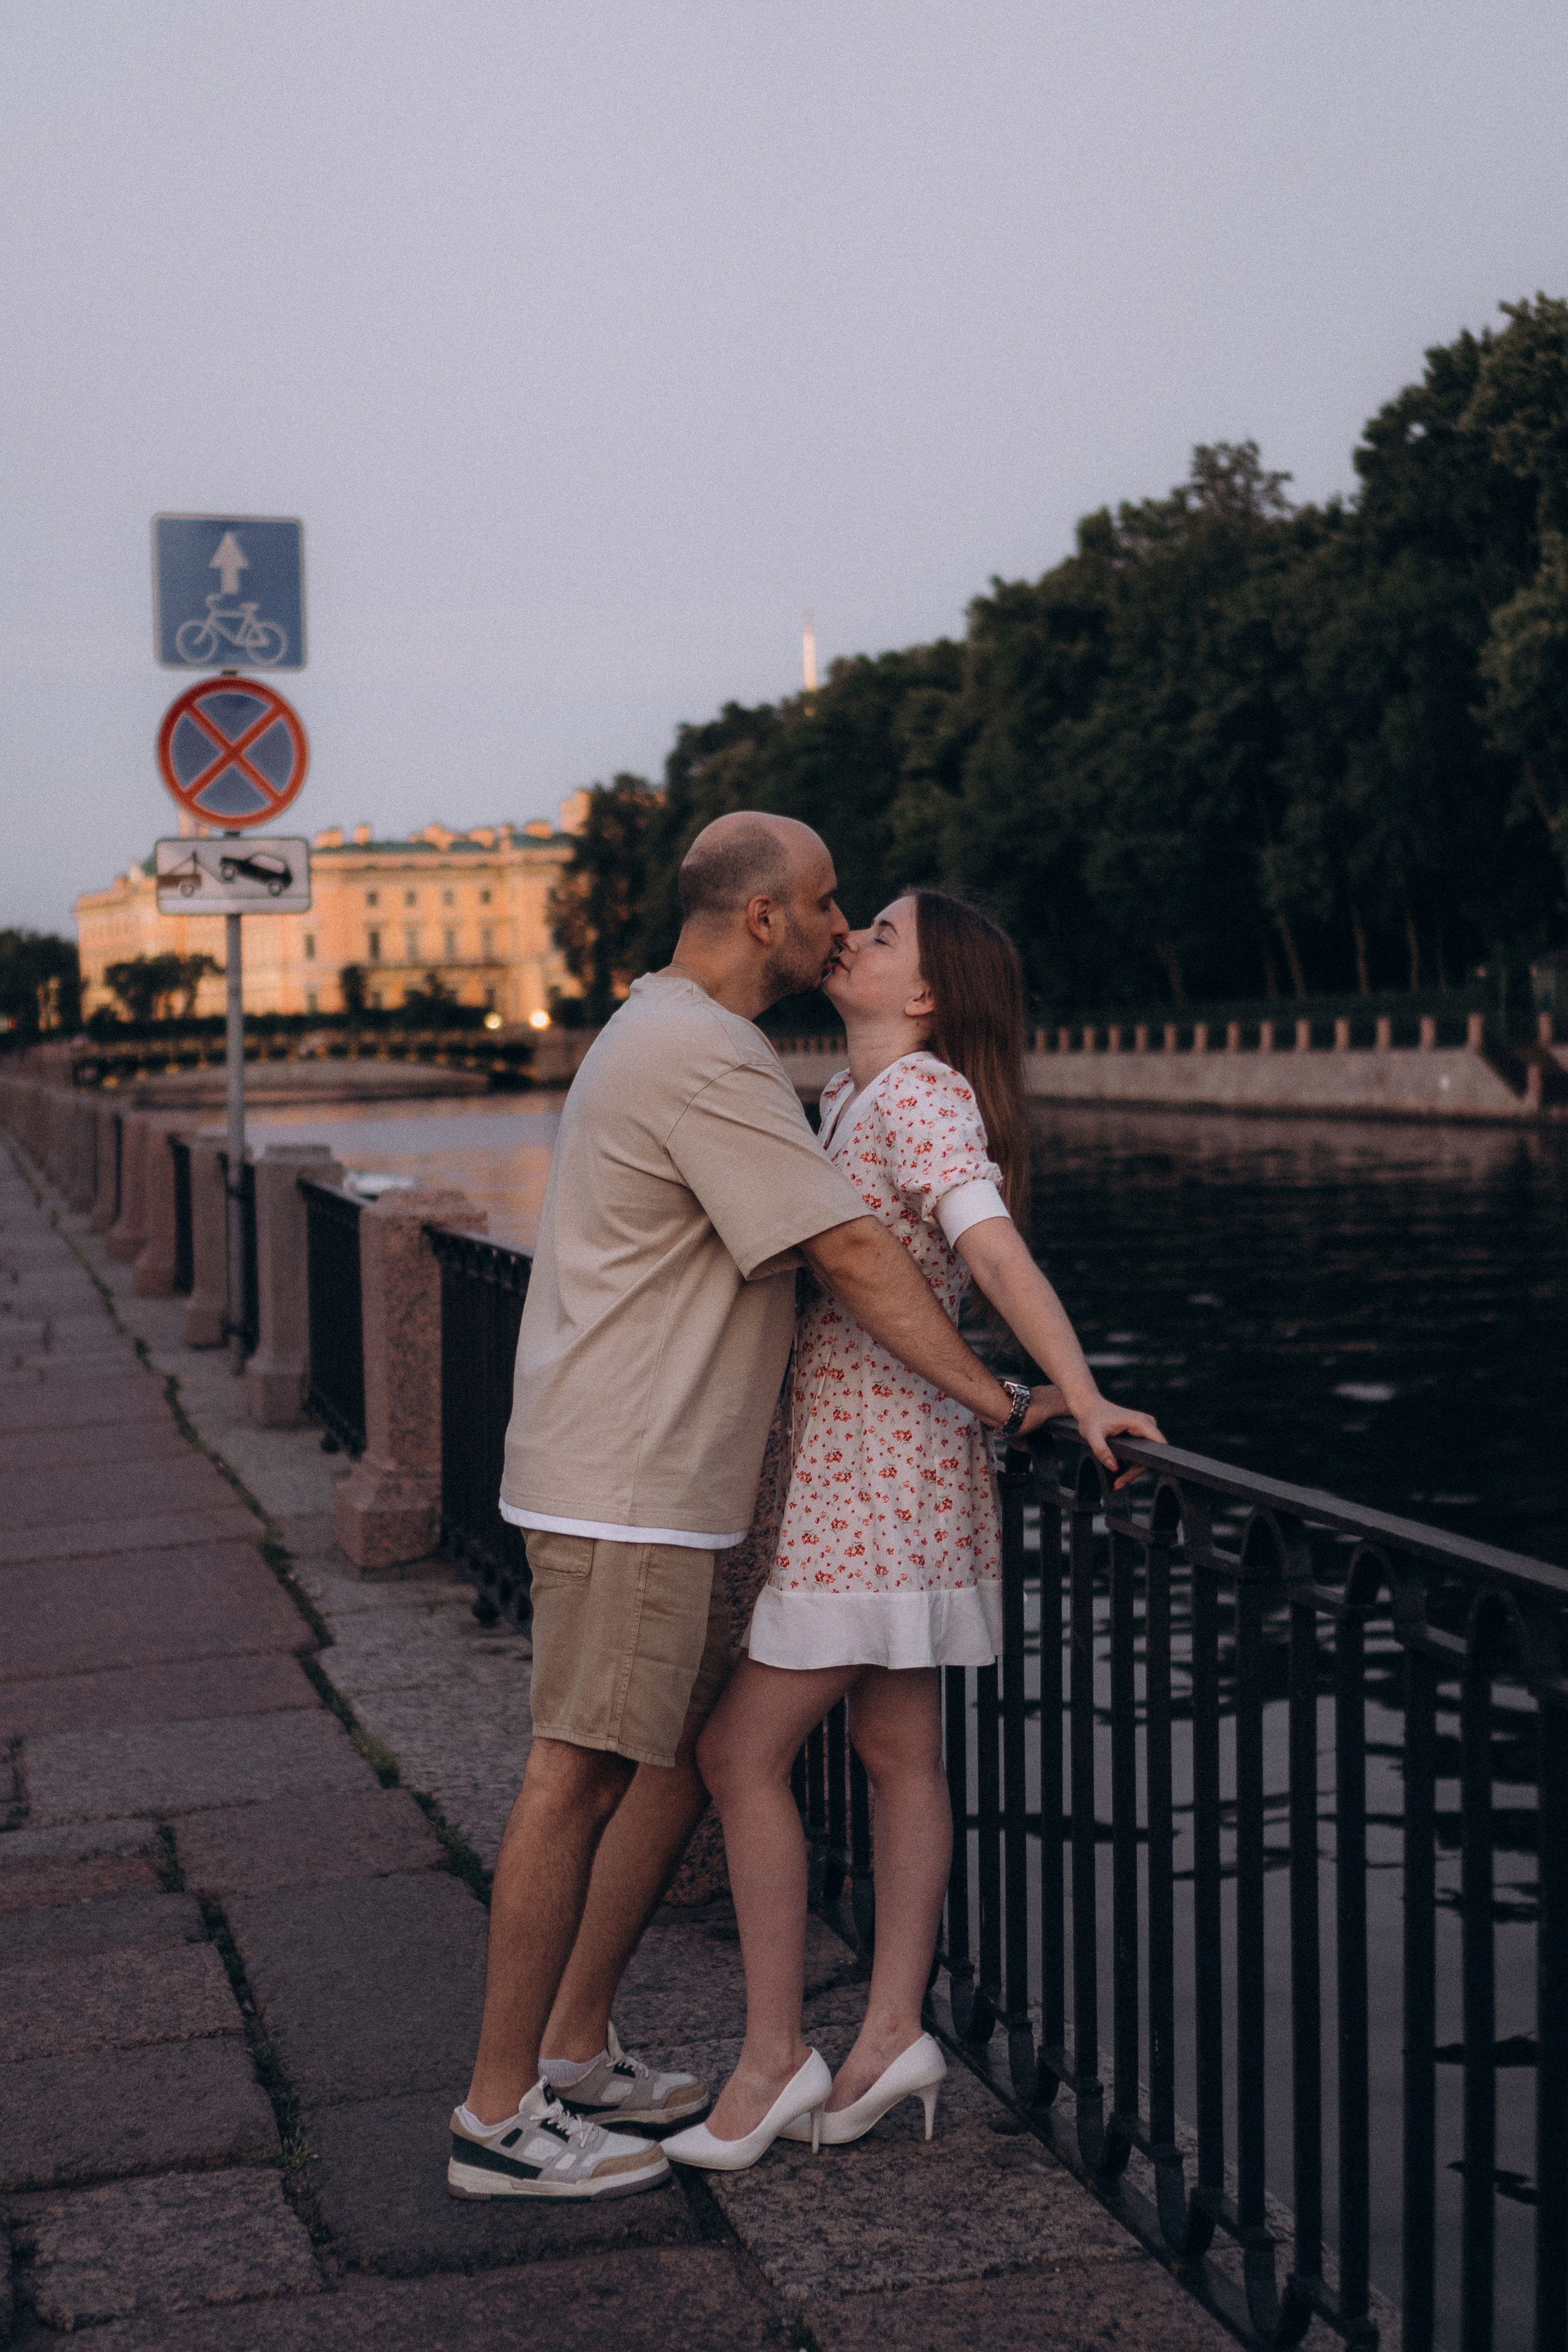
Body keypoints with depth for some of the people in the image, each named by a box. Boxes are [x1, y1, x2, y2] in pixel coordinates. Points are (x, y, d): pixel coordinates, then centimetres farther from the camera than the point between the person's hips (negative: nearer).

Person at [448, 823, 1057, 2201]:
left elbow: (801, 1237, 25)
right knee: (580, 1776, -6)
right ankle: (500, 2117, 2)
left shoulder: (665, 1034, 19)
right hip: (626, 1482, -11)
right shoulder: (704, 1057, -16)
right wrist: (1003, 1403, -14)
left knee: (693, 1751, 14)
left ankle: (574, 2052, 23)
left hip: (660, 1479, 11)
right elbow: (851, 1256, -18)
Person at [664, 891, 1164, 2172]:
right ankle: (892, 2032, 17)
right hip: (858, 1461, 10)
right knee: (898, 1753, 10)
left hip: (870, 1472, -10)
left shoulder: (918, 1093, -15)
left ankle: (774, 2053, 5)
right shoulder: (849, 1095, 13)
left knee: (743, 1750, -4)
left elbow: (997, 1250, -29)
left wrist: (1080, 1397, -37)